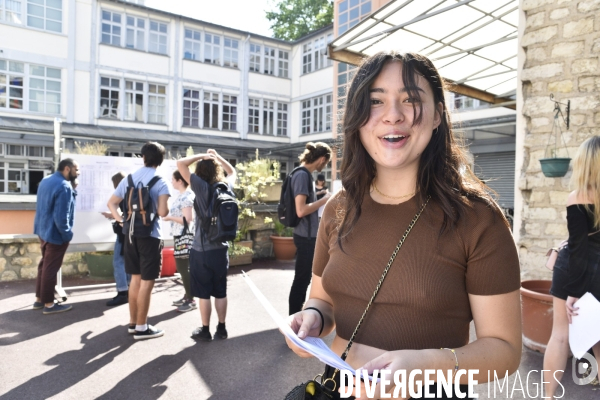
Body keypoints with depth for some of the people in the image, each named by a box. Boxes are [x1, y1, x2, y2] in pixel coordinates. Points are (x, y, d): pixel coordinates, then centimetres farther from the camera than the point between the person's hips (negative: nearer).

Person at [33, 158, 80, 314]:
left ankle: (39, 298, 30)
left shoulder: (45, 180, 8)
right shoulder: (64, 187, -24)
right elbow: (61, 216, -25)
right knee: (51, 268, 1)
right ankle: (48, 304, 12)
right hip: (55, 234, -10)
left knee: (44, 265, 19)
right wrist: (68, 234, -15)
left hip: (43, 230, 10)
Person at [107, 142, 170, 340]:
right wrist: (167, 210, 2)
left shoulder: (129, 179, 8)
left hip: (131, 234, 7)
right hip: (150, 235, -6)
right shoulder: (160, 182, -10)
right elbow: (162, 212, -19)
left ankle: (133, 323, 25)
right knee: (147, 282, 1)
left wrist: (119, 218, 3)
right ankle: (141, 327, 8)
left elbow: (111, 202, 11)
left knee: (136, 279, 16)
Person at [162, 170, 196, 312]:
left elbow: (187, 219, -23)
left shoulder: (186, 197, -18)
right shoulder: (181, 196, 12)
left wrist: (169, 217, -15)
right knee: (182, 268, 16)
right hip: (180, 236, 10)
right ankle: (187, 296, 27)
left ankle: (191, 301, 7)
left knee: (184, 269, -3)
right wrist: (169, 215, 8)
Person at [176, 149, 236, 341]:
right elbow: (232, 171, 23)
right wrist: (217, 156, 16)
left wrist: (202, 156, -4)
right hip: (220, 249, 5)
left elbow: (180, 163, -13)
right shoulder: (226, 186, 1)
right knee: (220, 292, 12)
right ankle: (221, 328, 21)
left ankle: (205, 331, 17)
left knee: (204, 293, 6)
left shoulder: (202, 187, -12)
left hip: (202, 250, -4)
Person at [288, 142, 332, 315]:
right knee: (301, 280, 1)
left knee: (304, 278, 19)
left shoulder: (305, 174, 11)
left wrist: (322, 198, 11)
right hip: (305, 236, -10)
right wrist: (324, 199, -17)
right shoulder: (302, 175, -18)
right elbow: (301, 210, -27)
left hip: (309, 235, 10)